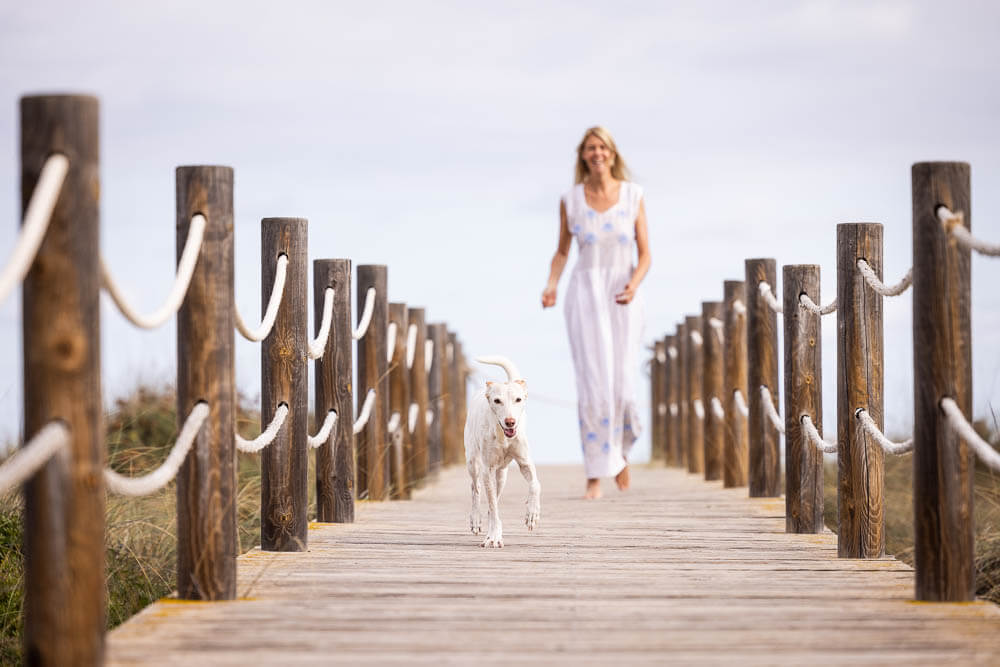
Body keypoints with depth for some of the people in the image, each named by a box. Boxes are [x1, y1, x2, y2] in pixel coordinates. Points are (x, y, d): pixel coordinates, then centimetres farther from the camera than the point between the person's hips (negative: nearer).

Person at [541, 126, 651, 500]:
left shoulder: (633, 195, 0)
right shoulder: (570, 200, 1)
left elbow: (645, 255, 1)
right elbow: (562, 251, 12)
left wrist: (634, 285, -19)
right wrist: (551, 286, -7)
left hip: (623, 300, 1)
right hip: (585, 295, -1)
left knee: (621, 387, -1)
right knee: (593, 386, -11)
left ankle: (621, 447, 32)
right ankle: (595, 476, -4)